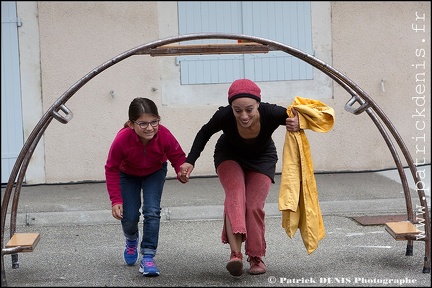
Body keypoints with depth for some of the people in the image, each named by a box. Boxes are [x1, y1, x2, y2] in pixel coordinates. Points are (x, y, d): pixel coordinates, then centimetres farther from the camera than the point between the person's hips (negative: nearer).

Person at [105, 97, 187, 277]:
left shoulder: (164, 136, -37)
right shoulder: (122, 139, -39)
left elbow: (178, 156, -21)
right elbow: (111, 169, -24)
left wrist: (182, 170, -45)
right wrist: (116, 200, -26)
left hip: (155, 172, 0)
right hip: (128, 174, 0)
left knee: (152, 211, -17)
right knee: (129, 218, -2)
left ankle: (148, 257, -8)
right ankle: (131, 240, 36)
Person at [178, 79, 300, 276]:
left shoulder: (271, 113, -37)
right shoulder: (224, 116, -35)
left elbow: (296, 118, -18)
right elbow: (205, 133, -13)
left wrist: (298, 124, -42)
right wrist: (190, 161, -21)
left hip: (262, 158, 1)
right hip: (230, 156, -1)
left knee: (254, 206, -8)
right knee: (235, 194, -24)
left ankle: (256, 257, 10)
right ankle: (236, 254, -36)